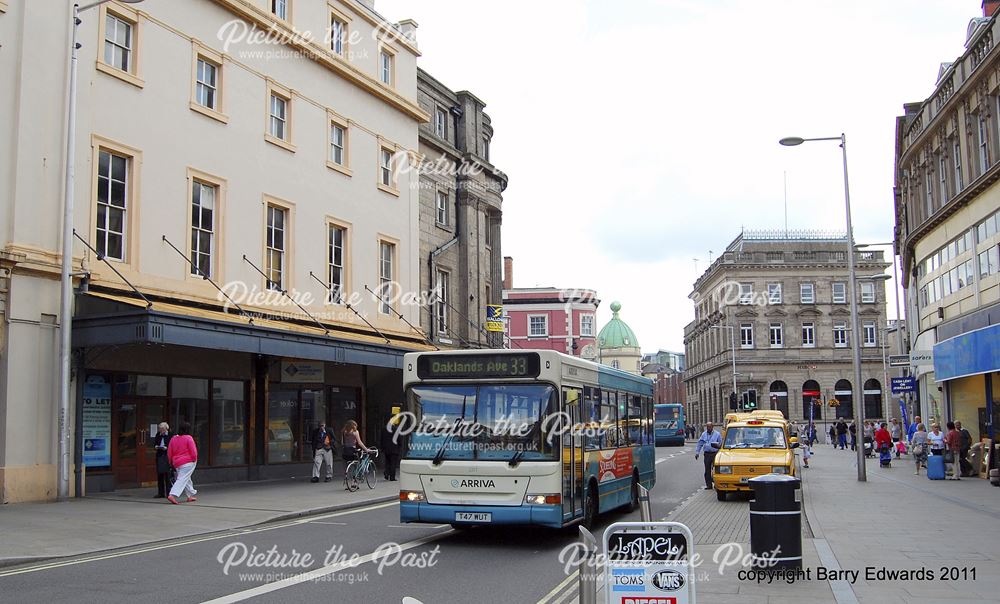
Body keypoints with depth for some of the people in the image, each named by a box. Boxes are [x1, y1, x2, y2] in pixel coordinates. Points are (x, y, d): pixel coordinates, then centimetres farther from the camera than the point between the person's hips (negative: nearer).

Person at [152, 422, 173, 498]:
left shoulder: (171, 435, -5)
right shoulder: (158, 435, 12)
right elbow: (154, 443, 19)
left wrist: (166, 448, -19)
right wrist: (156, 446, -3)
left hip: (167, 457, -6)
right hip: (159, 456, 6)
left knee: (167, 475, -6)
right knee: (159, 475, 7)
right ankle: (161, 493, 14)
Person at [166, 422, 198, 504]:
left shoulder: (173, 439, 6)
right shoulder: (188, 438, -11)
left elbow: (169, 453, 10)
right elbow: (193, 451, -13)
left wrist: (171, 462, 21)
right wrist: (194, 460, 1)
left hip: (177, 463, 7)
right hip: (188, 463, -7)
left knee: (187, 479, 20)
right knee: (182, 480, -9)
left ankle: (190, 496, 27)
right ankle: (172, 495, -22)